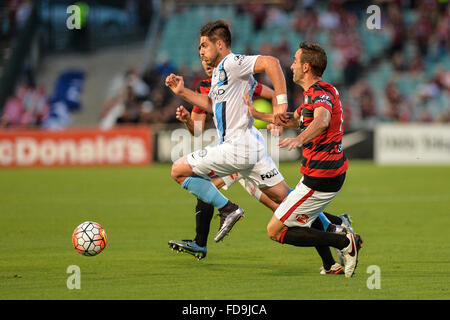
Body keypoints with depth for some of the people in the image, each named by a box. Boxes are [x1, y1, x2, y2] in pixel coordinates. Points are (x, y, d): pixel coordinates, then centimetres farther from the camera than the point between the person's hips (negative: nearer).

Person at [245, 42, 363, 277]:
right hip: (334, 170, 11)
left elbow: (322, 120, -43)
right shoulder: (315, 93, 13)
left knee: (275, 231, -6)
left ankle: (344, 243, -9)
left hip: (321, 177, -11)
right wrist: (257, 114, 21)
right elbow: (297, 119, 30)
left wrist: (299, 140, -61)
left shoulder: (321, 95, -20)